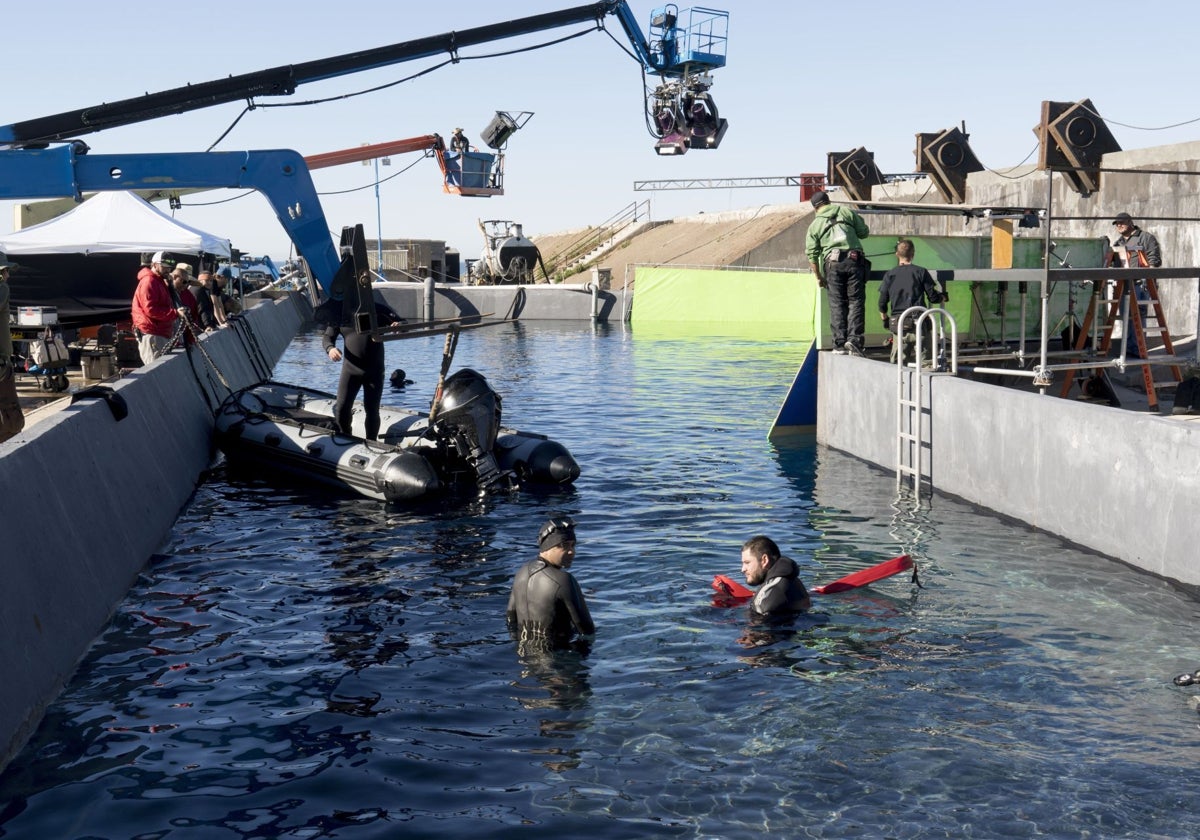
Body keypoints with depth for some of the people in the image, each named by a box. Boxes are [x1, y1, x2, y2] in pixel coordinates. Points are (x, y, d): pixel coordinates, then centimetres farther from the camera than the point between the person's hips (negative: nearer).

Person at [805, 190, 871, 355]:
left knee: (837, 304, 5)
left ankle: (840, 344, 2)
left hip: (832, 263, 0)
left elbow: (811, 255, 6)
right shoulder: (846, 212, 11)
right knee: (856, 301, 1)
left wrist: (818, 277, 14)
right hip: (854, 260, 0)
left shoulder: (814, 225, 11)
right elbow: (864, 232, 12)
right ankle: (854, 338, -13)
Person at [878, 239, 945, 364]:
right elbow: (933, 297, -1)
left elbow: (882, 303, 4)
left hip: (898, 325, 2)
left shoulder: (889, 275, 4)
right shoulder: (921, 272, -1)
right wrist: (942, 297, 21)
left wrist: (885, 319, 22)